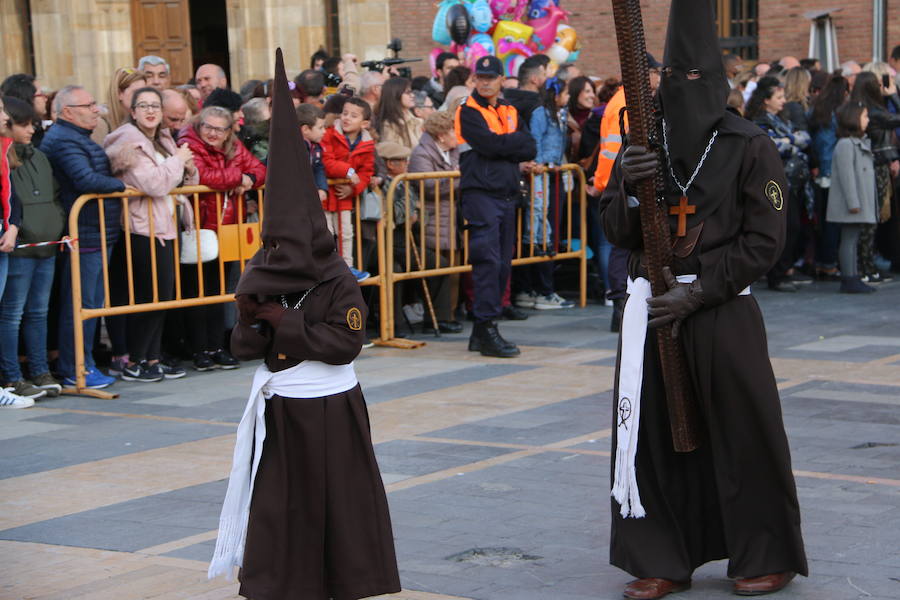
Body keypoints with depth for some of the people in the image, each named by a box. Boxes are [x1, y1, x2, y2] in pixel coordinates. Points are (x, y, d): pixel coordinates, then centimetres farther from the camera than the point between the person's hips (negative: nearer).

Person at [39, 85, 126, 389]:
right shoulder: (64, 140, -16)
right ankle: (74, 371, 0)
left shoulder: (79, 137, 19)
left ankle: (84, 365, 21)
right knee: (80, 304, -5)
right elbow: (86, 180, -26)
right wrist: (121, 185, -13)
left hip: (99, 235, 11)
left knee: (93, 302, 14)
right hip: (84, 236, -11)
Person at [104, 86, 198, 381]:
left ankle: (152, 359, 16)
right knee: (152, 296, -8)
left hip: (165, 226, 9)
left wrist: (189, 169, 2)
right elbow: (154, 184, -22)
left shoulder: (163, 140, 16)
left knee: (162, 296, 9)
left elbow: (180, 181, 24)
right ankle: (133, 363, 0)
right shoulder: (131, 143, -11)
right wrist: (177, 159, -10)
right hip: (144, 229, -9)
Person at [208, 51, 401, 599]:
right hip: (279, 409, 4)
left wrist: (286, 322, -19)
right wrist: (253, 320, -20)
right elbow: (242, 348, 2)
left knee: (337, 496, 6)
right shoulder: (263, 285, 3)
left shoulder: (340, 285, -11)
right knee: (276, 499, 6)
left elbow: (346, 344, -21)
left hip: (330, 409, -4)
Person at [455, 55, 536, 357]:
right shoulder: (468, 111, -1)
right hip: (480, 193, -7)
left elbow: (530, 149, 6)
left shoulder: (509, 111, 18)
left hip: (507, 193, 7)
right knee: (488, 260, -14)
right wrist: (516, 140, -1)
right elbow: (491, 144, -16)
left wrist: (502, 146, -8)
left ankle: (481, 331, 13)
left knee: (503, 263, 7)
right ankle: (487, 330, -13)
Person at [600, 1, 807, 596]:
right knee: (652, 433, 5)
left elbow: (763, 241, -9)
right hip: (651, 308, 4)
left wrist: (696, 294, -14)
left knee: (744, 435, 1)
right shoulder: (641, 147, 8)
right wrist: (628, 189, -13)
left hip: (723, 311, -4)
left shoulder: (750, 147, -6)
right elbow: (620, 233, 9)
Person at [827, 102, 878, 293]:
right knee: (849, 239, -7)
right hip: (851, 205, -10)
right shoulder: (846, 144, -14)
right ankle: (849, 279, -6)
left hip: (862, 204, 10)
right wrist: (853, 202, -21)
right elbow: (847, 175, -18)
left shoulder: (860, 143, 19)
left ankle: (853, 279, 14)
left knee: (853, 240, 11)